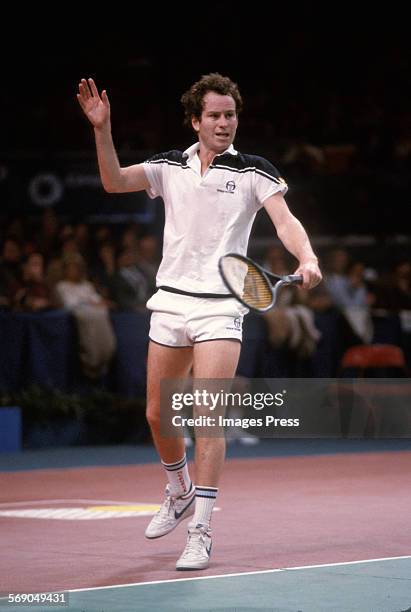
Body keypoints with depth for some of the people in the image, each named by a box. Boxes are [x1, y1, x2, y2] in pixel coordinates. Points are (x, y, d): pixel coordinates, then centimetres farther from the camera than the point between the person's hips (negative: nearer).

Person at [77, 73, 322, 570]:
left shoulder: (254, 171, -1)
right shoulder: (170, 166, 8)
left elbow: (285, 220, -13)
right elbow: (114, 182, -3)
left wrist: (307, 258, -33)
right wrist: (102, 130, -17)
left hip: (220, 307, -4)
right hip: (170, 302, 4)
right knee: (159, 415, 12)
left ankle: (200, 534, -10)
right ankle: (179, 493, 39)